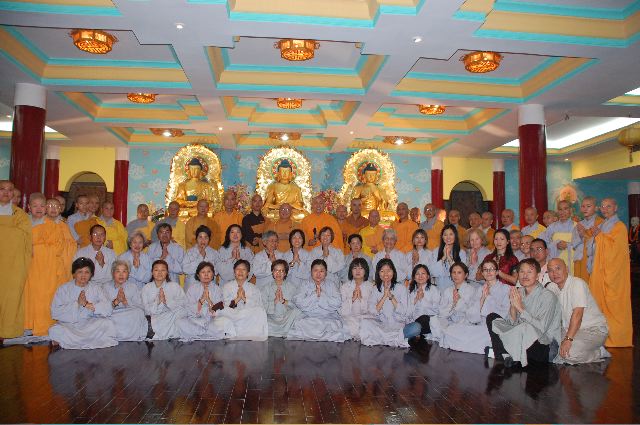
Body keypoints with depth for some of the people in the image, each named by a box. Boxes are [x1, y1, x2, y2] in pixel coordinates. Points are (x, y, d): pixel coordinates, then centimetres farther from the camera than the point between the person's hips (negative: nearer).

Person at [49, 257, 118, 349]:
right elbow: (55, 312, -8)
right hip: (68, 325, -1)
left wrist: (87, 304, -17)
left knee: (107, 324, -27)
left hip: (91, 324, 1)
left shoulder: (96, 288, 8)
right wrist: (77, 304, -15)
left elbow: (108, 309, -7)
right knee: (55, 331, -30)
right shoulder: (63, 289, 6)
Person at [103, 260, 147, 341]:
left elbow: (140, 308, 1)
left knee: (138, 313, -32)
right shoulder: (106, 287, 15)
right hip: (112, 318, 0)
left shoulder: (133, 286, 14)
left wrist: (125, 301, -15)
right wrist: (115, 301, -16)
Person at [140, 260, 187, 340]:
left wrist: (166, 301, -19)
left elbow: (183, 303, -7)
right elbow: (147, 309, -2)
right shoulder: (146, 288, 8)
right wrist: (157, 301, -19)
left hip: (171, 318, 1)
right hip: (153, 317, -1)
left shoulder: (174, 286, 6)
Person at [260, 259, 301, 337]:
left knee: (296, 311, -30)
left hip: (287, 319, 0)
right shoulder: (266, 288, 12)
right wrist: (275, 301, -15)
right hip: (272, 319, 0)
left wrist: (284, 301, -17)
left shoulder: (292, 287, 11)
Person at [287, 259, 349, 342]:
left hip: (329, 317, 0)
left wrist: (321, 294, -6)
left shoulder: (332, 286, 16)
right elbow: (299, 303, -1)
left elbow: (337, 303, -2)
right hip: (308, 317, 0)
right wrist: (315, 295, -5)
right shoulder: (305, 285, 15)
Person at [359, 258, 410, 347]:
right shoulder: (376, 289, 9)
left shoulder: (401, 288, 4)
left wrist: (391, 295, -13)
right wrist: (384, 296, -13)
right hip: (381, 325, 2)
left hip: (398, 324, -2)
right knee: (365, 322, -28)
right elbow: (372, 312, -4)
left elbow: (403, 312, -6)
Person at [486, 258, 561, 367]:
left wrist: (520, 308, -21)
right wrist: (513, 305, -13)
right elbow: (512, 323, 4)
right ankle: (505, 356, -19)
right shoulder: (519, 292, 7)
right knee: (492, 317, -5)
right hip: (522, 339, 7)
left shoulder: (548, 296, -12)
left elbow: (541, 328, -20)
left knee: (524, 327, -37)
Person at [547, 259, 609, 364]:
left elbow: (577, 314, -25)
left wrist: (568, 339, -30)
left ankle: (599, 353, -3)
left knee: (569, 352, -29)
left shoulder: (577, 283, -17)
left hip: (593, 329, -8)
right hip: (570, 329, 8)